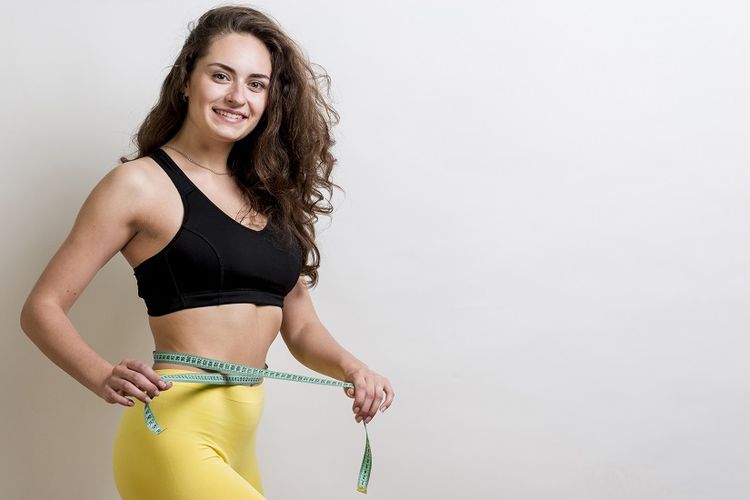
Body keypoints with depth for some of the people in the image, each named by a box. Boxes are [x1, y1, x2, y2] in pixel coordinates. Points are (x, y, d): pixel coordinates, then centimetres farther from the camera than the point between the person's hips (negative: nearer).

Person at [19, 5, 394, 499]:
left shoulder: (268, 195, 13)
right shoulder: (141, 184, -4)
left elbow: (301, 328, 14)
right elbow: (43, 308, -5)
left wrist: (351, 367, -6)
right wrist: (105, 378, -23)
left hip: (240, 441, 7)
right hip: (175, 437, -7)